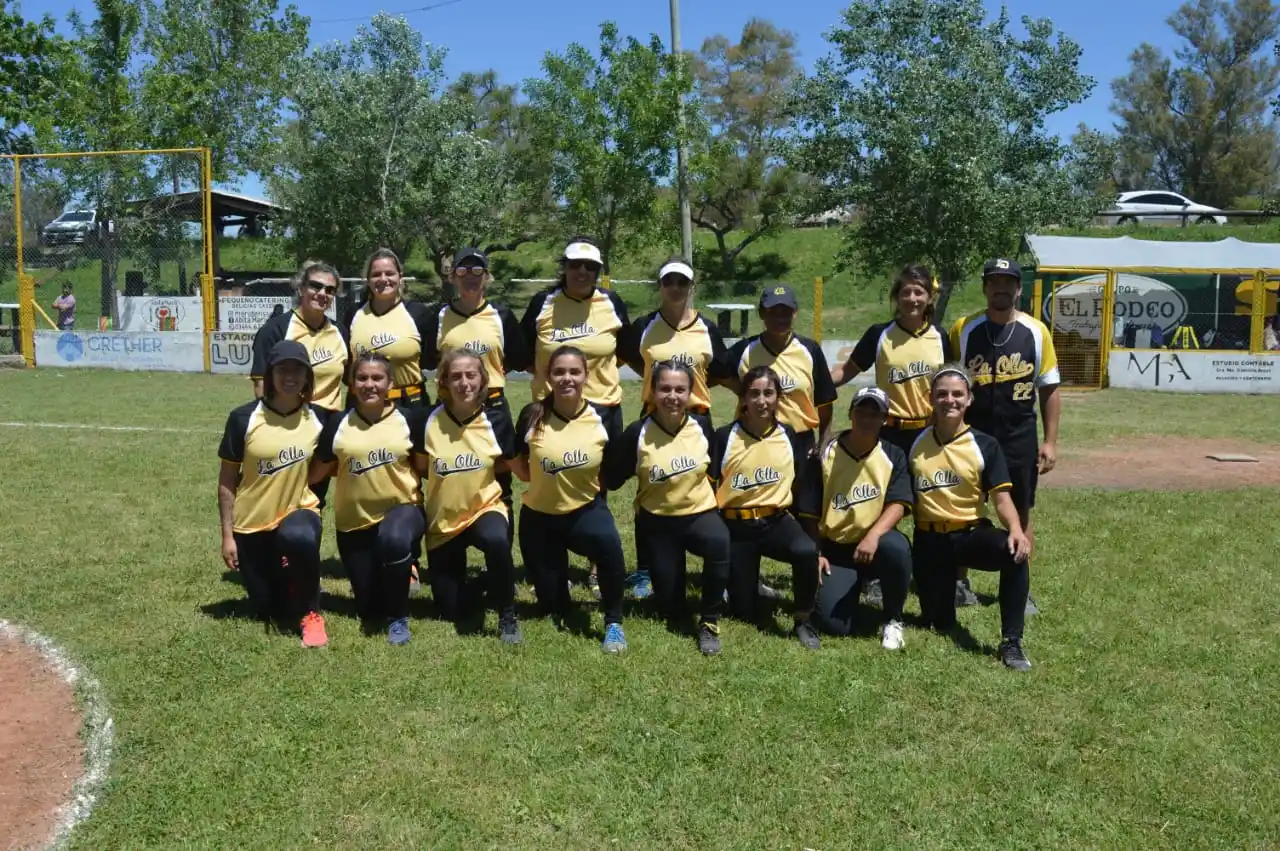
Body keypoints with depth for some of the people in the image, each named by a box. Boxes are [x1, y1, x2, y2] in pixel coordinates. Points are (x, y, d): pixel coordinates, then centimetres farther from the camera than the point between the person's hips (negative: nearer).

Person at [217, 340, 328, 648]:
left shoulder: (318, 420, -8)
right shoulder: (243, 418, -12)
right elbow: (227, 480, -6)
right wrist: (227, 535, -6)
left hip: (299, 510, -1)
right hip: (252, 523, 1)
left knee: (299, 538, -39)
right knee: (271, 610, 8)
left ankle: (311, 614, -14)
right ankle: (284, 581, 45)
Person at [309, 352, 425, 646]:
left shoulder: (409, 418, -4)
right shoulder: (338, 424, -2)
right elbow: (316, 473, 5)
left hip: (402, 508, -2)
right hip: (354, 521, 3)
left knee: (394, 539, -41)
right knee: (370, 612, 6)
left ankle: (399, 617, -17)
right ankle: (395, 574, 43)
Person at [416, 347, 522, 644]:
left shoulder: (497, 420, -12)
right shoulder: (430, 421, -11)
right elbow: (422, 467, 5)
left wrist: (475, 475, -4)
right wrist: (455, 479, -2)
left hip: (485, 508, -2)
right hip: (443, 518, 2)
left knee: (496, 540, -40)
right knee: (450, 611, 7)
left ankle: (507, 616, -18)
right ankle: (460, 573, 43)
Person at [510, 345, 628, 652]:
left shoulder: (601, 418, -12)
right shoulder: (533, 415, -13)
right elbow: (515, 461, 4)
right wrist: (543, 481, -1)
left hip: (586, 509, -1)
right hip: (539, 515, 1)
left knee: (609, 541, -37)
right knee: (552, 605, 6)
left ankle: (614, 623, -17)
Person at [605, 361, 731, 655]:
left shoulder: (702, 426, -10)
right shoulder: (637, 433, -16)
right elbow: (612, 480, -5)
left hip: (700, 512, 0)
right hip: (656, 521, 0)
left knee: (719, 543, -37)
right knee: (671, 609, 5)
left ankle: (710, 623, -17)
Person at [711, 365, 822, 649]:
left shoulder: (789, 437, -1)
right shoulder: (724, 437, -7)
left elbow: (802, 487, 4)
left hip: (775, 521, 1)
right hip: (735, 525, 0)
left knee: (806, 551, -34)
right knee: (744, 611, 0)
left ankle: (803, 620, -11)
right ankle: (749, 582, 38)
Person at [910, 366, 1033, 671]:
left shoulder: (985, 445, -5)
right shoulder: (915, 444, 1)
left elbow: (1001, 497, -13)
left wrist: (1015, 530, -32)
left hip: (972, 533, -1)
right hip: (930, 539, 2)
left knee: (1014, 552, -35)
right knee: (939, 623, 3)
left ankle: (1011, 641, -25)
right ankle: (940, 608, 43)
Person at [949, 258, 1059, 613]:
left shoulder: (1037, 332, 0)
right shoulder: (963, 329, -2)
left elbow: (1049, 390, 4)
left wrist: (1050, 442, -1)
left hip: (1020, 437, 1)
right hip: (971, 435, 0)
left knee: (1020, 513, 8)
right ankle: (960, 580, 22)